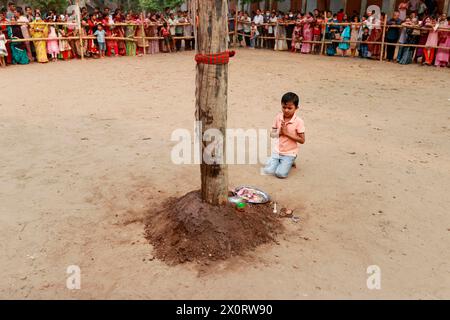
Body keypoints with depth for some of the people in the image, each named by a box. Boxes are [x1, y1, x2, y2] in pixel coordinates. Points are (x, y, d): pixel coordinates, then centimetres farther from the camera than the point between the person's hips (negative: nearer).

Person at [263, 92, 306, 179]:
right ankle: (280, 161, 19)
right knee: (268, 171, -9)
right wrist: (279, 133, -19)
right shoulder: (278, 117, -1)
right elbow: (272, 134, 4)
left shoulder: (298, 121, -13)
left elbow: (302, 140, -13)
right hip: (277, 151, 4)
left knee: (280, 174, -17)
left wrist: (287, 133, -20)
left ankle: (289, 162, 13)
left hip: (290, 153, -4)